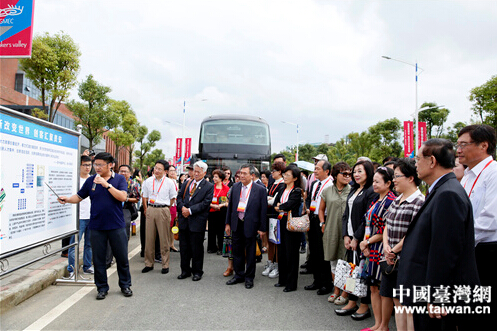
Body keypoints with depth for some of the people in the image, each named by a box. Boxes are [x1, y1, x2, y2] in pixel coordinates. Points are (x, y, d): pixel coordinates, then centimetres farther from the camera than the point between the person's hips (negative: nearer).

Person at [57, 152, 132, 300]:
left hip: (116, 225, -2)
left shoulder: (119, 179, -1)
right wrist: (67, 199, -9)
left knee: (122, 257, 7)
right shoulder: (91, 180, 7)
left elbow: (123, 197, -14)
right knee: (98, 259, 8)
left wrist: (107, 185, -19)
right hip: (97, 226, 2)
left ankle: (125, 285, 24)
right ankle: (102, 288, 23)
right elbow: (79, 197, 10)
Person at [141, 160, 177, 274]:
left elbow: (172, 198, 8)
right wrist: (146, 209, 14)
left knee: (164, 239, 2)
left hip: (163, 211, -3)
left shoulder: (169, 182, -1)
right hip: (150, 210, 3)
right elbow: (144, 197, 16)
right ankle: (149, 264, 18)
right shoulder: (148, 181, 6)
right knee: (149, 238, 6)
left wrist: (165, 209, 8)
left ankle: (165, 265, 12)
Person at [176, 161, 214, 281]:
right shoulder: (186, 183, 13)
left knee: (197, 248, 5)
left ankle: (197, 272, 19)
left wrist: (190, 210, -16)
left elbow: (206, 203, -11)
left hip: (197, 221, -4)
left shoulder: (209, 187, -3)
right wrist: (182, 207, -10)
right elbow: (179, 197, 10)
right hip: (184, 220, 5)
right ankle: (185, 270, 26)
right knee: (184, 247, 12)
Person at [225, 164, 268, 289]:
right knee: (237, 251, 14)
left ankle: (249, 278, 23)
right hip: (236, 224, 4)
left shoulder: (260, 189, -9)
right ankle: (239, 275, 30)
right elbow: (230, 205, 9)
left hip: (250, 225, -4)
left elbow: (263, 209, -6)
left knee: (250, 253, 8)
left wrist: (262, 228, -8)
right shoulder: (235, 187, 4)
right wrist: (228, 223, 8)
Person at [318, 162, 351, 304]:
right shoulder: (327, 191, 6)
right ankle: (336, 290, 29)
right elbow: (321, 209, 16)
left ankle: (345, 293, 17)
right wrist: (323, 223, 5)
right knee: (333, 261, 13)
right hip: (331, 231, 3)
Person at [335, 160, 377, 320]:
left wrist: (356, 238, -14)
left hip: (362, 239, -7)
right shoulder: (353, 191, 14)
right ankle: (352, 302, 24)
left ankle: (365, 306, 16)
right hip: (350, 237, 7)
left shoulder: (372, 192, -11)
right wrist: (346, 236, 2)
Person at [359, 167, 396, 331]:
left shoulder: (391, 201, -15)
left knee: (383, 288, 1)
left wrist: (367, 242, -8)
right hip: (371, 249, 9)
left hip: (382, 250, -9)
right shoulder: (376, 201, 13)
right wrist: (365, 244, 1)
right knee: (373, 287, 14)